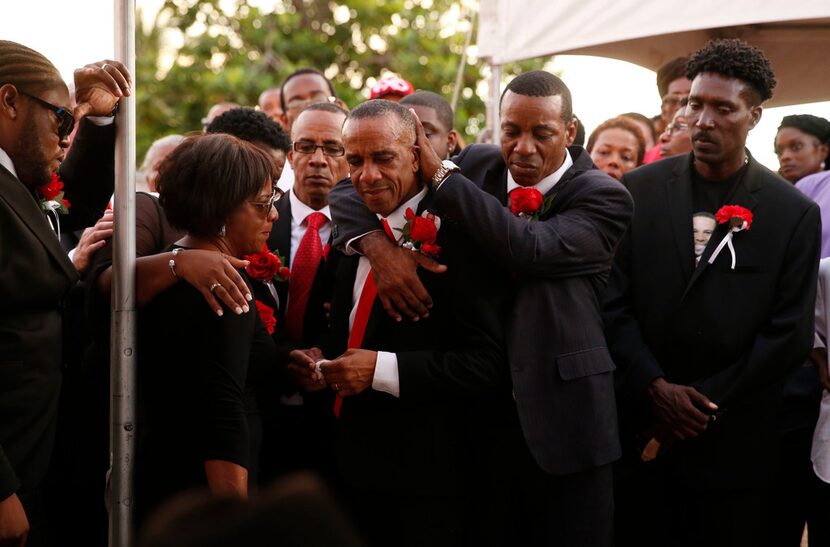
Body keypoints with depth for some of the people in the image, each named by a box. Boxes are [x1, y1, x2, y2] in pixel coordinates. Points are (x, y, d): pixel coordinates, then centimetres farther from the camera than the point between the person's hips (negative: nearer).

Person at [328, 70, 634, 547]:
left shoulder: (604, 198, -6)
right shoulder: (476, 167, 5)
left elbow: (529, 248, -24)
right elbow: (351, 191, 5)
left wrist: (440, 174, -20)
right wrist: (378, 244, -17)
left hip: (562, 420, -3)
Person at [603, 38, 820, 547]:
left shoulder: (795, 213, -2)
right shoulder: (641, 190, 4)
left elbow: (790, 334, -4)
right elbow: (614, 300, 2)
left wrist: (702, 402, -8)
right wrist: (656, 386, -10)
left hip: (734, 444, -1)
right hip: (642, 430, 2)